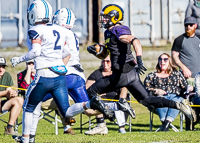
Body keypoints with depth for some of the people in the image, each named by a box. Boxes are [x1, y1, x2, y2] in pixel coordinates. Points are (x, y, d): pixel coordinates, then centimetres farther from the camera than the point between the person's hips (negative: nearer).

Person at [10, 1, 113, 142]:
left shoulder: (36, 31, -9)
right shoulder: (59, 30, 11)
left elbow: (35, 51, -21)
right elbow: (69, 51, 16)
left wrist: (19, 59, -7)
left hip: (44, 76, -6)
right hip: (61, 76, 6)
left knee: (29, 108, 16)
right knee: (67, 112, 5)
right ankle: (90, 104, -19)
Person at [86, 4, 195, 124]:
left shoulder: (118, 31, -13)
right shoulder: (108, 33, 18)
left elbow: (135, 41, -30)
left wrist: (139, 60, -45)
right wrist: (94, 51, 8)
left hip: (122, 75, -10)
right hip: (131, 73, 10)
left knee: (91, 92, -1)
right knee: (146, 100, 12)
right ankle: (178, 105, 2)